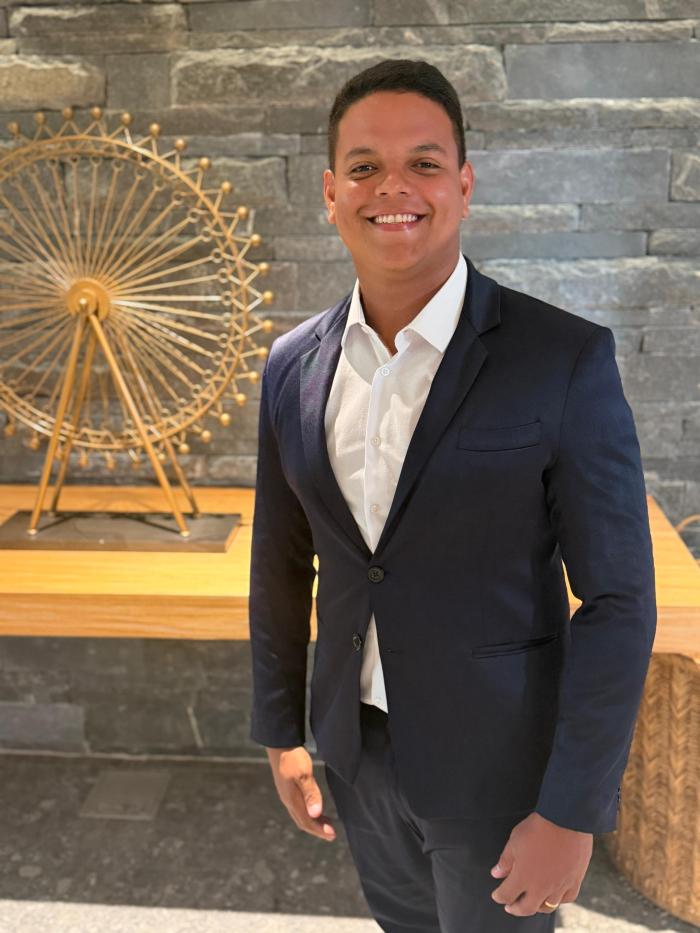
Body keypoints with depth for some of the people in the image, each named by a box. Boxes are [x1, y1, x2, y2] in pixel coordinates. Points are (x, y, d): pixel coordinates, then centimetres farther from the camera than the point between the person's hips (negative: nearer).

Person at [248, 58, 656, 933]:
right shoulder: (293, 365, -4)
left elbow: (616, 600, -15)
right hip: (358, 749, 4)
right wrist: (281, 731, 10)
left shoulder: (566, 359, -18)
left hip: (503, 762, -4)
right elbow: (280, 564, 5)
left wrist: (571, 813, -14)